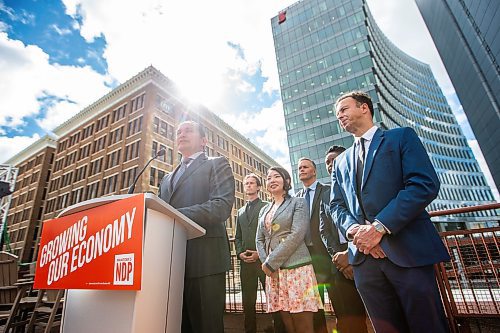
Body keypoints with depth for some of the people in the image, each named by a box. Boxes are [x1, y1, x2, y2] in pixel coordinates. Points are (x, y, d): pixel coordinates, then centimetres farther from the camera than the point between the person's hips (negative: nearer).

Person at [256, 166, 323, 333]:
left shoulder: (298, 202, 1)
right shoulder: (264, 210, 17)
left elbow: (297, 235, -11)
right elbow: (259, 239, 15)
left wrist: (271, 262, -12)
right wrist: (265, 262, -4)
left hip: (296, 267, -5)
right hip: (273, 270, 5)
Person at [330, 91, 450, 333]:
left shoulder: (402, 137, 6)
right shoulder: (340, 161, 19)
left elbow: (426, 184, -9)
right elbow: (336, 205, 13)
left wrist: (380, 226, -17)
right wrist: (353, 229, -9)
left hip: (407, 251, -4)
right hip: (363, 256, 4)